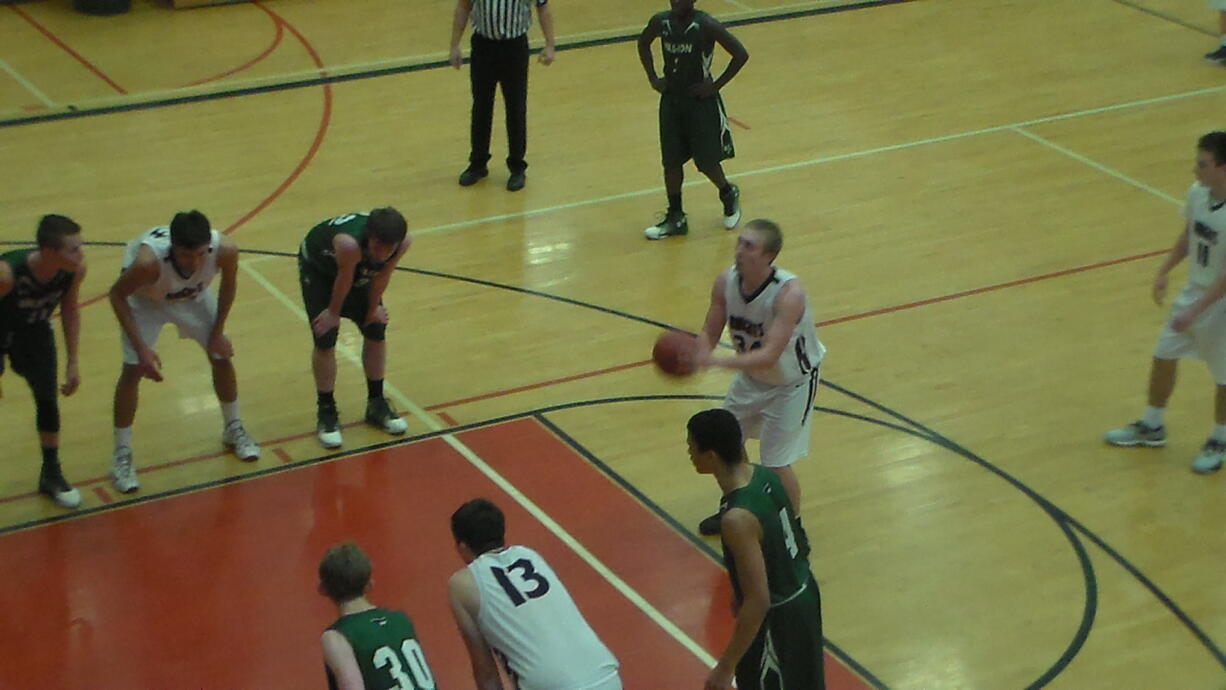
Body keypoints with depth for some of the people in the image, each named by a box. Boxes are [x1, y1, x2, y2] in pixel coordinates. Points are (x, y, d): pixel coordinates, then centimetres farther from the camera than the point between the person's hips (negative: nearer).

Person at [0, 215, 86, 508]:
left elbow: (70, 309, -6)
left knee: (47, 398, 2)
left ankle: (51, 475, 21)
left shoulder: (76, 270, -26)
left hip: (33, 331, 4)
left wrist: (72, 362, -1)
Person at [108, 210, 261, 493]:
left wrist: (218, 331, -5)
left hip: (193, 294, 3)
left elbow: (229, 283, -11)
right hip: (144, 297, -3)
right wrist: (141, 348, -27)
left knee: (222, 356, 7)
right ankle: (122, 455, 5)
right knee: (133, 369, -10)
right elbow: (117, 295, -25)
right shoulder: (149, 260, -44)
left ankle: (234, 429, 32)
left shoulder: (225, 249, -36)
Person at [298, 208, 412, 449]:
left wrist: (373, 308, 0)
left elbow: (382, 275, -13)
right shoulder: (349, 243, -48)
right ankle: (326, 412, 8)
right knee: (325, 339, -9)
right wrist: (334, 312, -11)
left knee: (376, 331, 7)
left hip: (361, 268, 5)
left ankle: (376, 404, 25)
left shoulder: (404, 241, -33)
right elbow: (344, 280, -29)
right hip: (318, 267, -5)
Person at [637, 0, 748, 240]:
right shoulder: (661, 22, -5)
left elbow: (741, 54, -18)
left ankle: (728, 195, 34)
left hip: (701, 101, -4)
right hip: (671, 99, 4)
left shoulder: (706, 26, -20)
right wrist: (653, 77, 6)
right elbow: (643, 43, 17)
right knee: (671, 161, 6)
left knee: (706, 161, 3)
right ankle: (675, 217, 19)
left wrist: (715, 86, -16)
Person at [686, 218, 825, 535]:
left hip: (793, 381, -6)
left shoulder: (789, 293, -37)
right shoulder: (726, 281, -19)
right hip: (752, 374, 6)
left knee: (776, 464, -6)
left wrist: (717, 360, -53)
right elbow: (710, 333, -9)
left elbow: (769, 356, -43)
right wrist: (696, 354, -32)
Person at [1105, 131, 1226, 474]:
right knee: (1163, 357, 17)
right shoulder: (1198, 192, -10)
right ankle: (1151, 427, 38)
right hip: (1194, 291, 7)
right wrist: (1164, 272, 3)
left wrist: (1195, 311, -25)